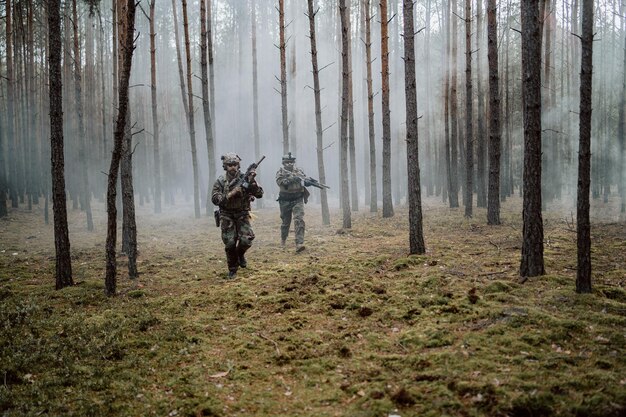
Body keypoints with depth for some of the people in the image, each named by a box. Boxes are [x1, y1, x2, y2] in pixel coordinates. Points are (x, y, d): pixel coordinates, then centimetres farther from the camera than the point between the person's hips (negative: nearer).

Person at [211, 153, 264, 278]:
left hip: (242, 214, 0)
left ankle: (240, 254, 18)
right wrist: (231, 194, -21)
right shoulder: (220, 181, -2)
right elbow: (215, 199, -10)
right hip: (227, 216, 0)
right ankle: (232, 269, 15)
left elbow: (259, 194, -8)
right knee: (230, 243, -4)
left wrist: (252, 182, -24)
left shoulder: (245, 178, -4)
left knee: (246, 239, -16)